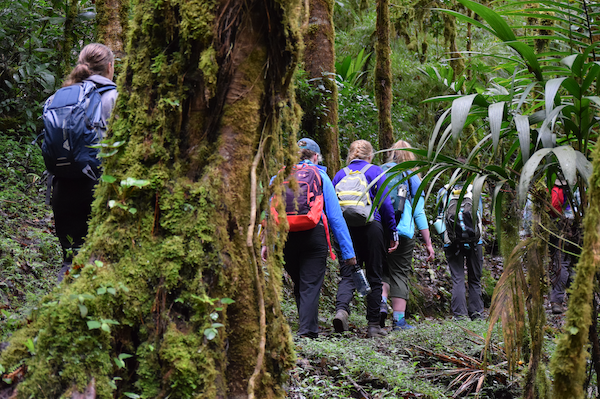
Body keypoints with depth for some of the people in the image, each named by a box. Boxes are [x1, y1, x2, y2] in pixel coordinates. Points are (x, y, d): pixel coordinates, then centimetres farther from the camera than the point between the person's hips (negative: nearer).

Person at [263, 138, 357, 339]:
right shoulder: (321, 177, 5)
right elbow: (335, 216, 1)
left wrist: (266, 242, 4)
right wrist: (348, 251, 2)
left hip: (286, 237, 3)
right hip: (314, 236, -3)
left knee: (299, 285, 18)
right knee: (310, 287, -1)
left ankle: (306, 327, 19)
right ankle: (307, 331, -11)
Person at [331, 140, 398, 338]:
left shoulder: (340, 174, 12)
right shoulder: (375, 172, 2)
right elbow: (385, 204, -4)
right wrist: (393, 233, 1)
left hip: (346, 229, 2)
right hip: (372, 227, -2)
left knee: (347, 275, -1)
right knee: (374, 277, 6)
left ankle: (341, 309, -30)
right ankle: (373, 325, 8)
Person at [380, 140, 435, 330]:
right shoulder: (412, 178, 2)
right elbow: (419, 214, -1)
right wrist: (428, 243, 1)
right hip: (403, 233, -2)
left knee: (383, 271, 16)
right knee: (400, 274, 5)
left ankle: (381, 302, -10)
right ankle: (399, 320, 4)